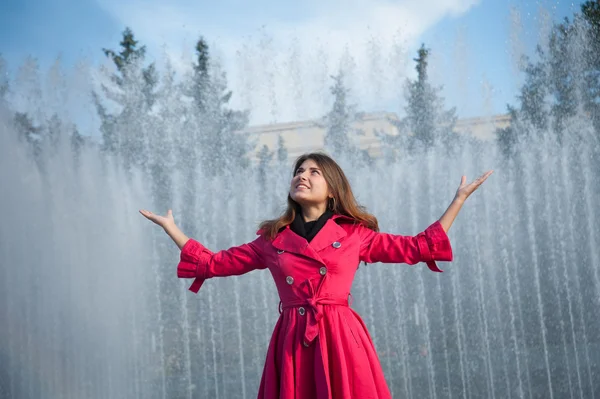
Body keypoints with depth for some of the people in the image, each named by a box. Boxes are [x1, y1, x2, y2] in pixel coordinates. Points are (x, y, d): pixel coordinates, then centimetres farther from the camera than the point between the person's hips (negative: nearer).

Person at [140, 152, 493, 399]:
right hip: (293, 342, 2)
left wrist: (460, 199, 12)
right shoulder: (272, 240, 13)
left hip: (341, 339, -2)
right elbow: (212, 263, 18)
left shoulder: (355, 235, 9)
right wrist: (170, 226, 19)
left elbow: (419, 247, 12)